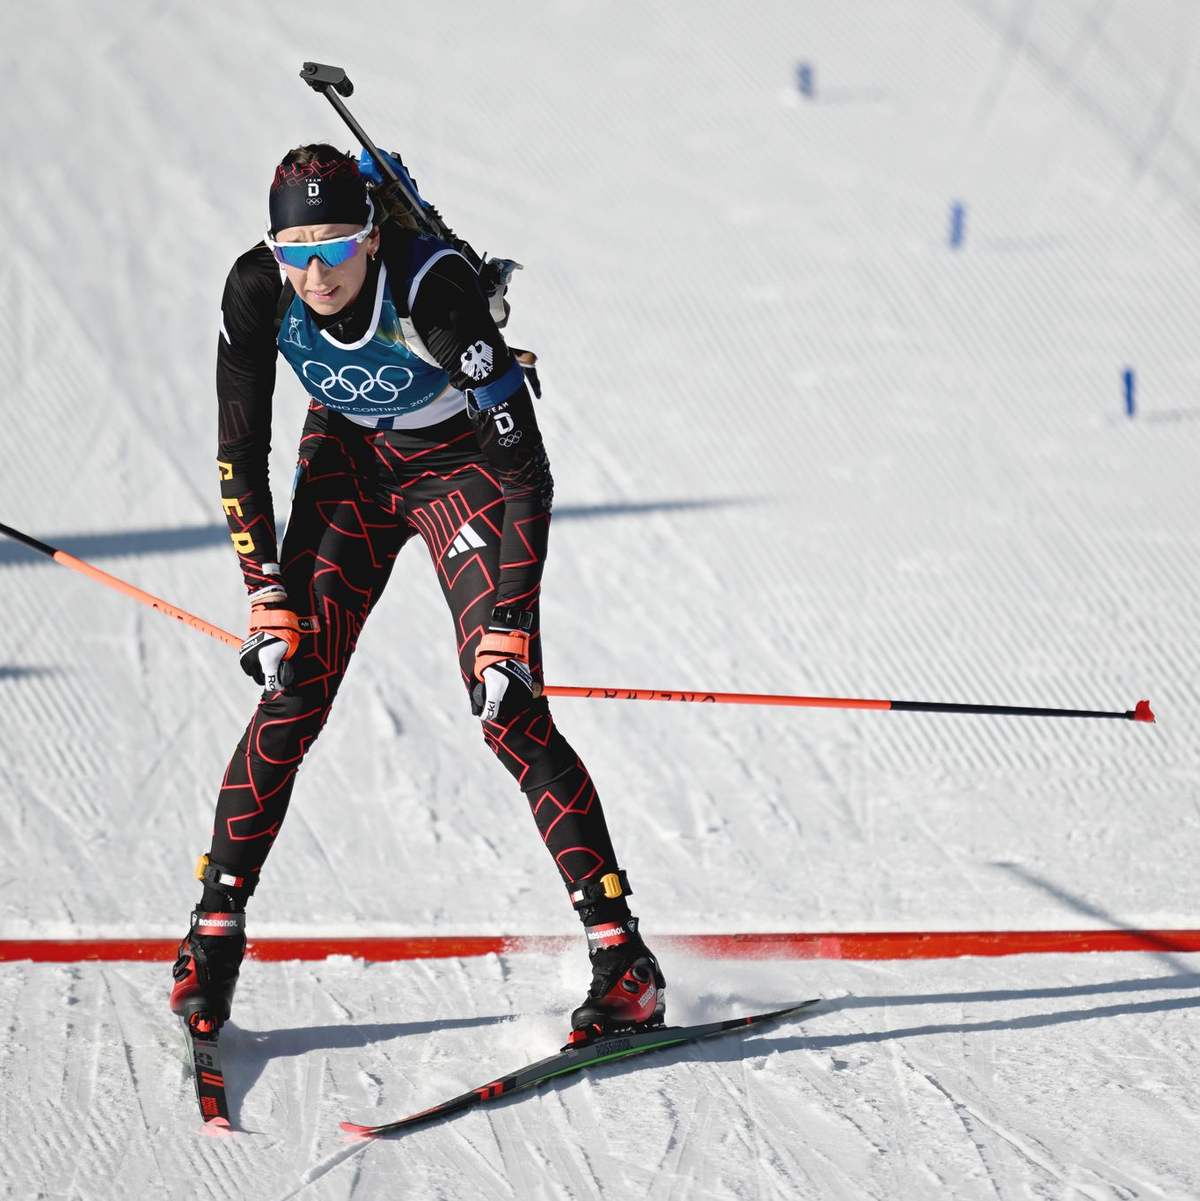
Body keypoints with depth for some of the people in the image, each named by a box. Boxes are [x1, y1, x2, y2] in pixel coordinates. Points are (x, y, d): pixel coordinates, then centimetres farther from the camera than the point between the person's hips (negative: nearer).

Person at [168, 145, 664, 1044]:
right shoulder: (259, 290, -23)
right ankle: (216, 932, 5)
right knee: (291, 696, -8)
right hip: (350, 458, 4)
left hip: (462, 463, -4)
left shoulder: (434, 287, -35)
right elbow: (242, 453, -10)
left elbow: (528, 473, -31)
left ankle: (624, 959, -11)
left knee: (512, 715, -14)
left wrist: (507, 630, -33)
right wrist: (269, 598, -15)